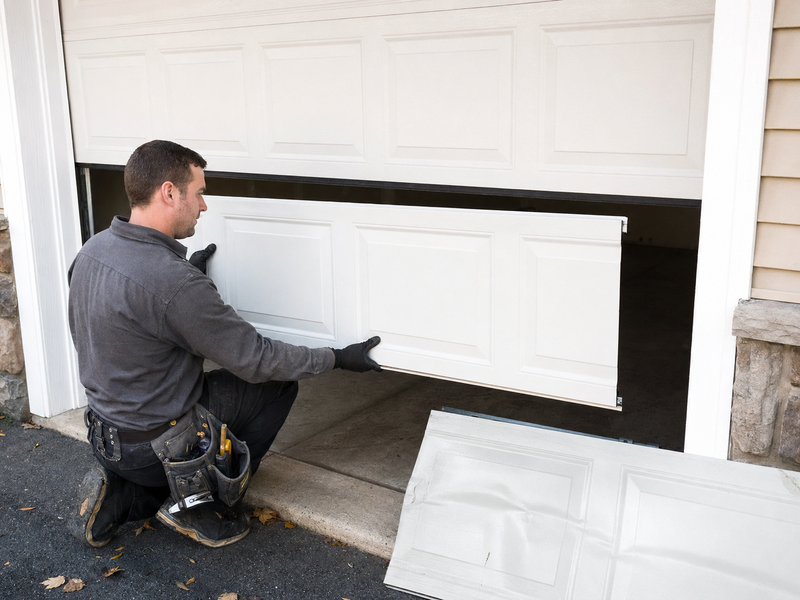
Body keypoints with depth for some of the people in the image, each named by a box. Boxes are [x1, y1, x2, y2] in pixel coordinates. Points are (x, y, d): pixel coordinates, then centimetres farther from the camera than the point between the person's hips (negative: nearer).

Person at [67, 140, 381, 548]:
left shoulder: (92, 250, -3)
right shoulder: (176, 284, -29)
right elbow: (255, 359, -20)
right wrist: (337, 359, -9)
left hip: (104, 433, 8)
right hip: (155, 445, -8)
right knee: (279, 384, 3)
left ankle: (117, 496, 13)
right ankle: (202, 506, 4)